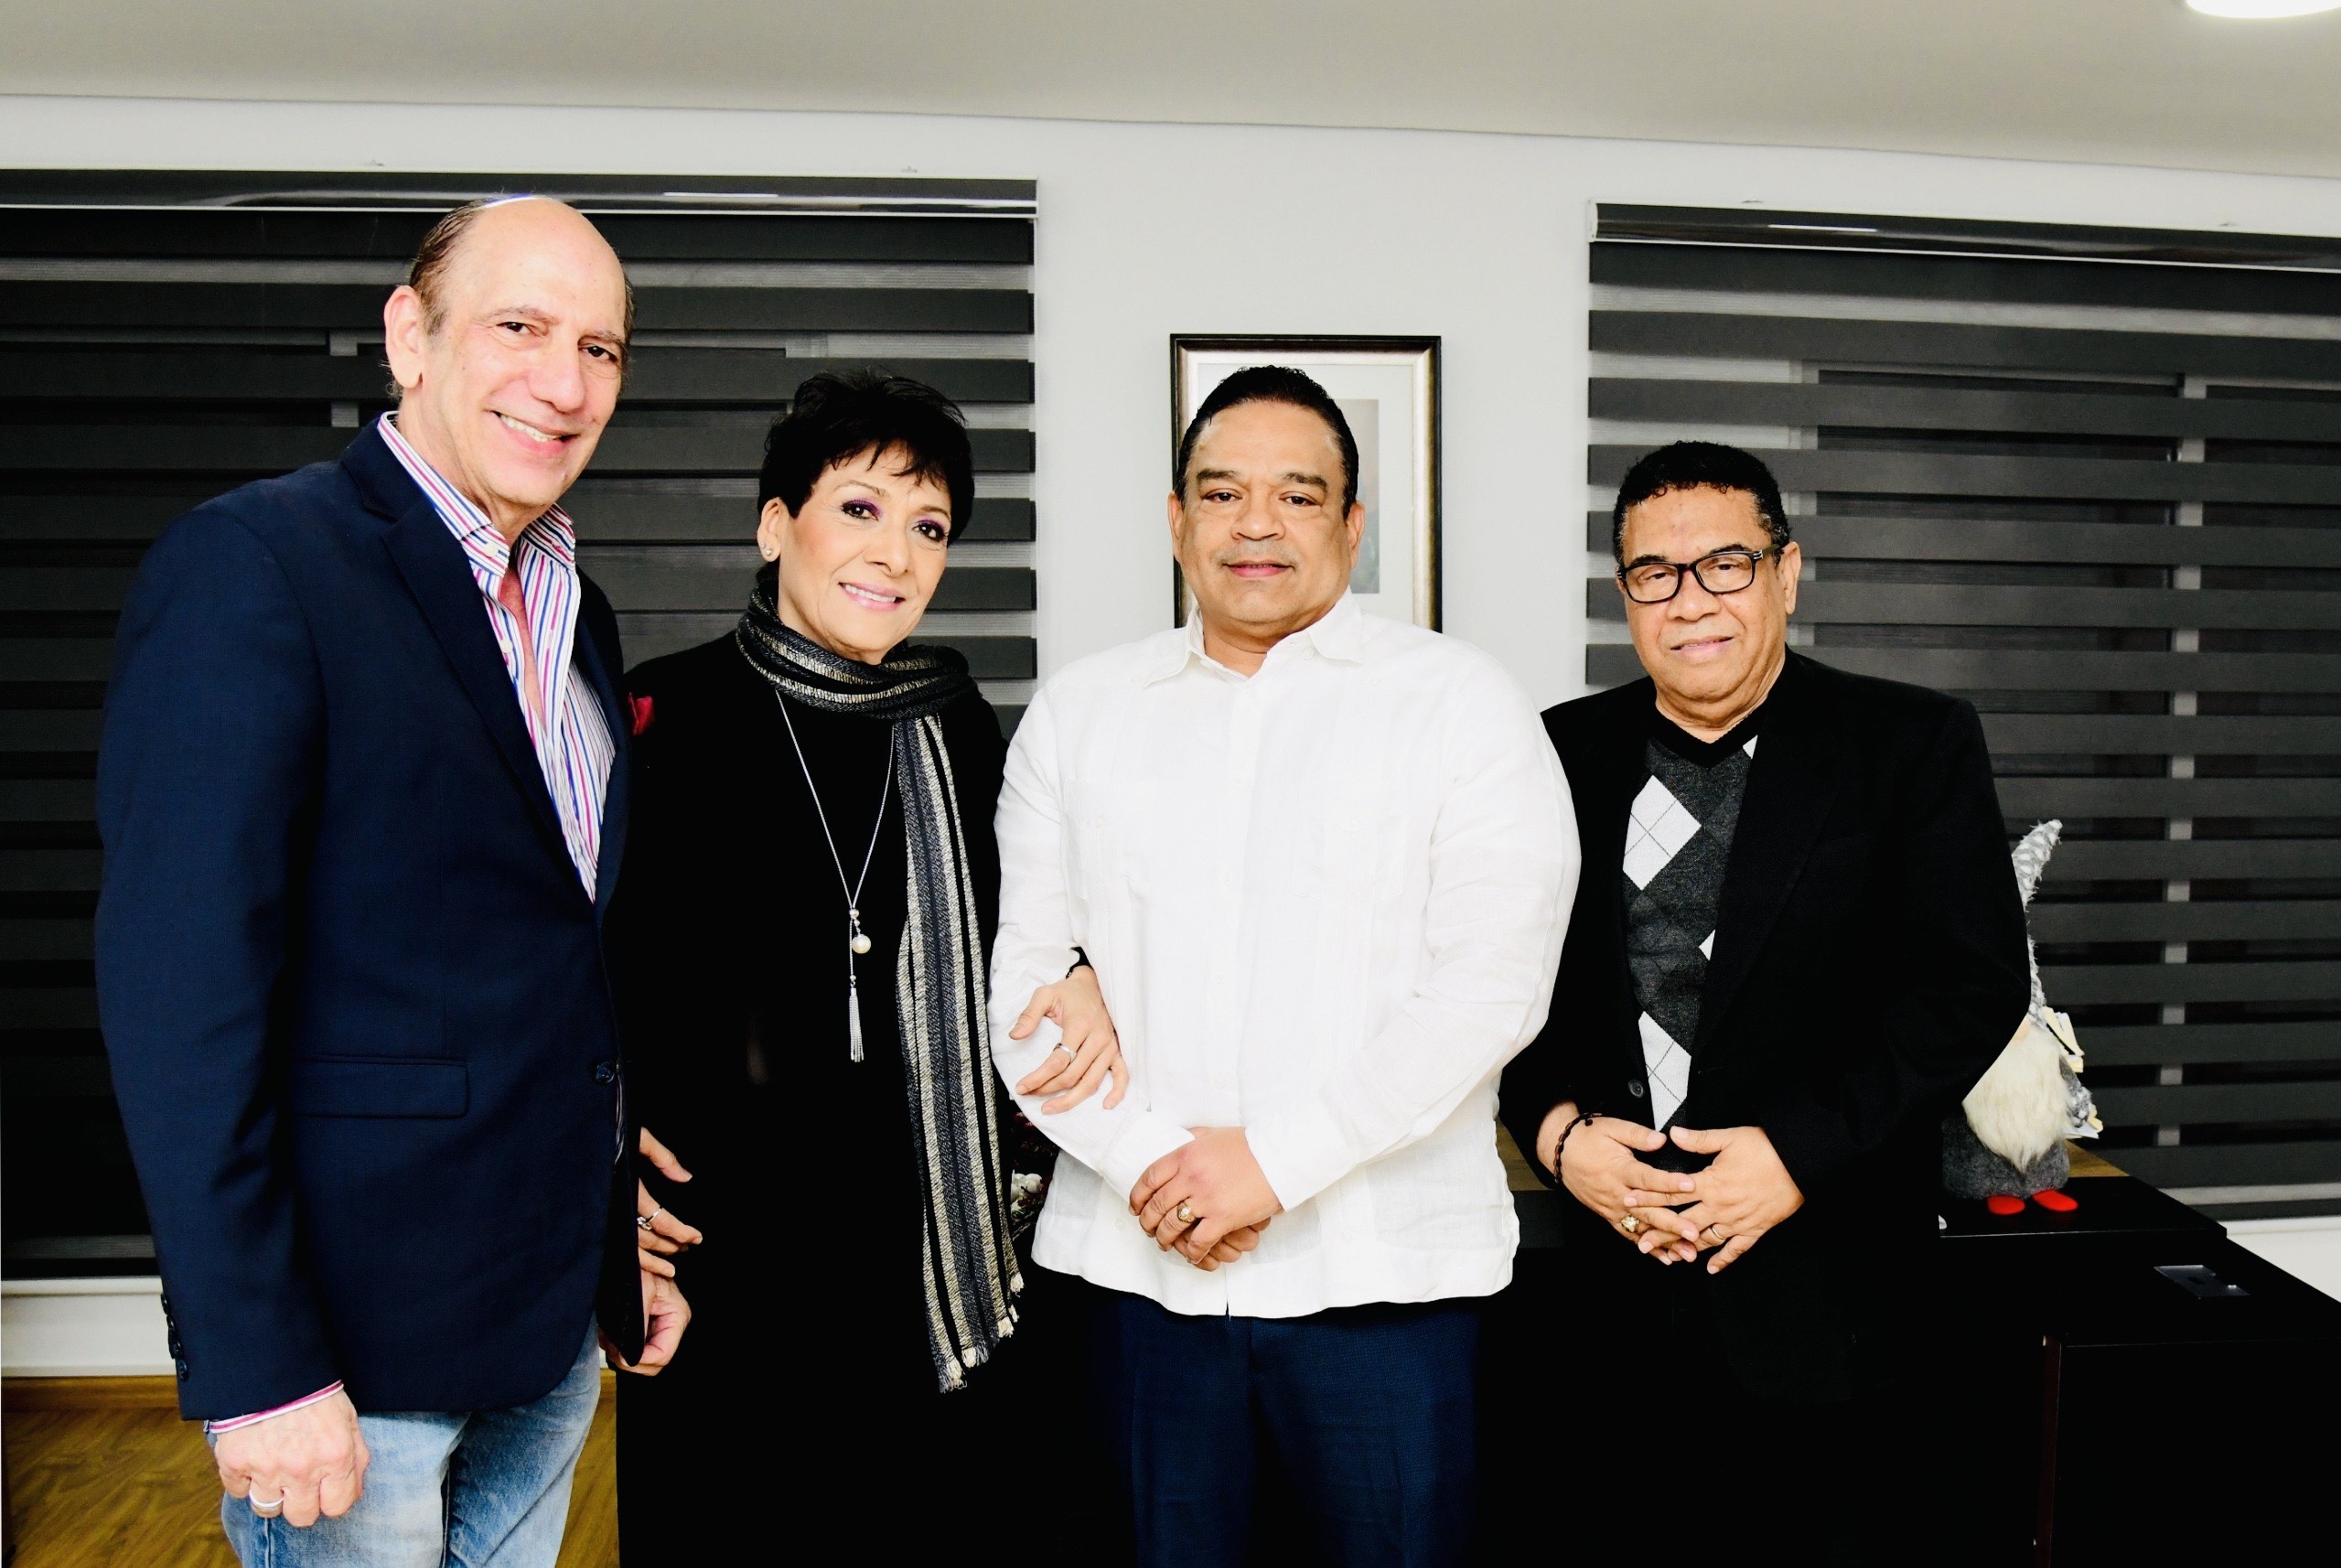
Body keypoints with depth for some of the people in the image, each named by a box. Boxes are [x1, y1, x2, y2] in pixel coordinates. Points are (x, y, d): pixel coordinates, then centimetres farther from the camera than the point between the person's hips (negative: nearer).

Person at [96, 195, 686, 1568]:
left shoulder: (576, 611, 10)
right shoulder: (251, 564, -13)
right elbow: (178, 993, -18)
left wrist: (629, 1240, 13)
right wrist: (256, 1368, -19)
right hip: (350, 1346, -7)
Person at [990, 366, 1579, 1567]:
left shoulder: (1461, 704, -1)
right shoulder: (1077, 714, 8)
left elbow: (1492, 984, -10)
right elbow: (1024, 967, 4)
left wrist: (1276, 1159, -14)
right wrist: (1143, 1155, -9)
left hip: (1378, 1267, -2)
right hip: (1141, 1257, 3)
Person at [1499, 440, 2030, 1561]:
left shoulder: (1915, 745, -1)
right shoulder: (1562, 754, 6)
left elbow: (1975, 983, -7)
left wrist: (1800, 1152, -15)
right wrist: (1556, 1129, -9)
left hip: (1818, 1293, -2)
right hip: (1610, 1278, 2)